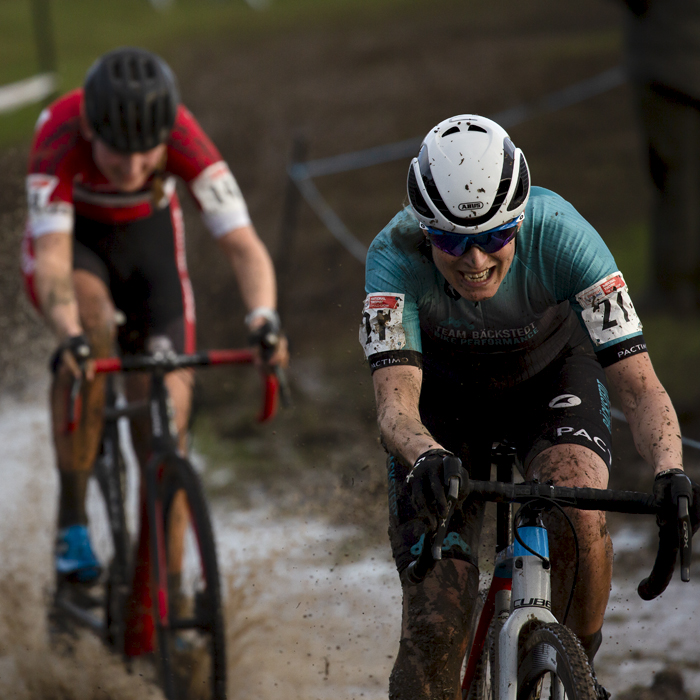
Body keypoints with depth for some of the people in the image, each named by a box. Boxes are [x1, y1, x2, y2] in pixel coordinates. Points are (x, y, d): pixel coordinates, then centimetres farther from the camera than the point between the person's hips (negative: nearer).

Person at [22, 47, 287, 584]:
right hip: (71, 237, -2)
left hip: (148, 237, 2)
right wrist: (70, 337, -63)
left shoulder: (183, 138, -33)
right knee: (90, 334, -35)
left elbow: (243, 244, -36)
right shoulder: (61, 136, -38)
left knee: (167, 419, -8)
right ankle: (72, 521, -23)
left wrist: (264, 319, -55)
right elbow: (52, 260, -45)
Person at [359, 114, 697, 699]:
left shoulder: (559, 234, -34)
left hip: (552, 375, 0)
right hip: (446, 393, 0)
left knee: (578, 513, -32)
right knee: (434, 626, -12)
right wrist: (427, 458, -65)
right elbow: (394, 398, -43)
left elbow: (640, 387, -36)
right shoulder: (396, 253, -34)